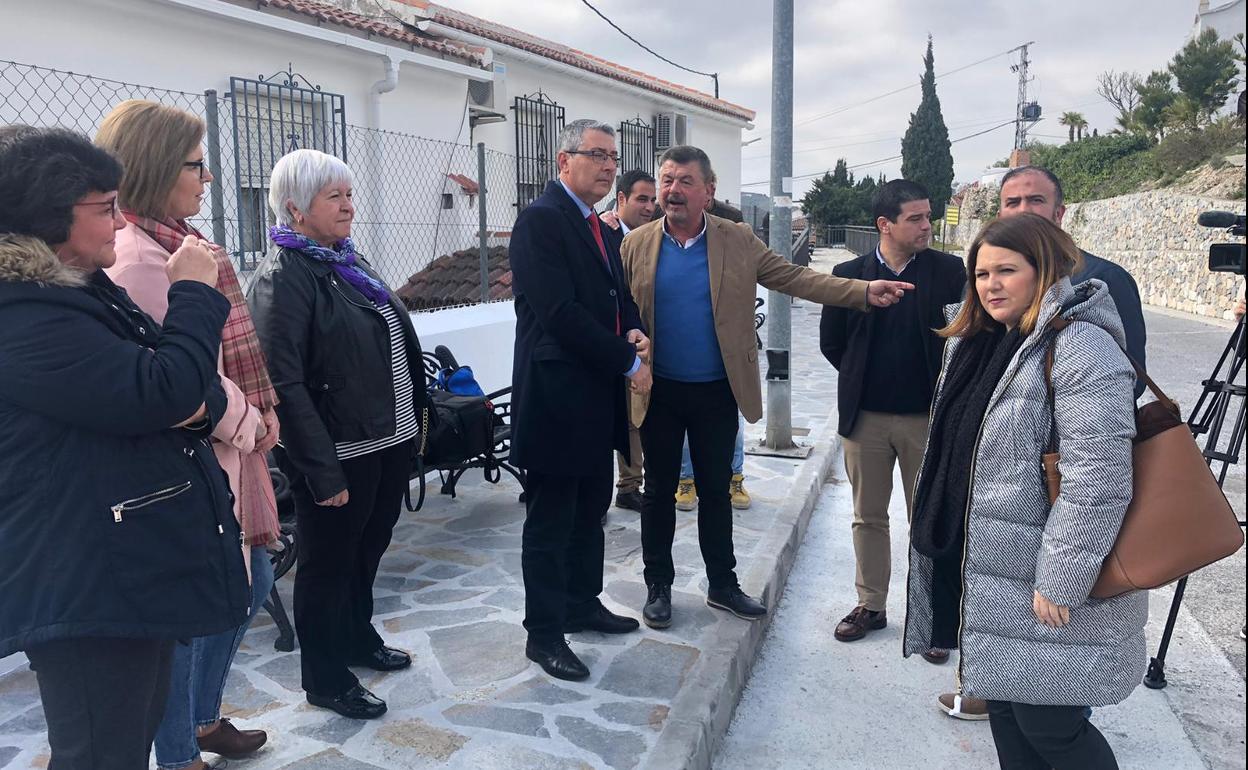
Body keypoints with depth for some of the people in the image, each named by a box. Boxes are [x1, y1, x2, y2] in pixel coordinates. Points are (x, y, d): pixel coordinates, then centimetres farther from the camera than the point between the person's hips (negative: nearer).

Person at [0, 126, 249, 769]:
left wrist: (202, 404, -12)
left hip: (134, 571, 10)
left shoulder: (89, 293, 13)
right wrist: (194, 293, -12)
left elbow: (188, 396, 13)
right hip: (83, 589, -10)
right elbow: (161, 393, -26)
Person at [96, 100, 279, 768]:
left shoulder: (177, 243, 12)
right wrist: (250, 424, -9)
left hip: (229, 450, 10)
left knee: (252, 583, 20)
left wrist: (259, 413, 5)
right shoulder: (137, 258, -19)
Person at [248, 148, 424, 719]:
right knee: (328, 563, 9)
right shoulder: (283, 276, -16)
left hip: (389, 439, 8)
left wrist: (414, 417, 14)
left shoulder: (348, 261, 11)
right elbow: (284, 383, -21)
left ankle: (357, 638, 45)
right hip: (338, 455, -8)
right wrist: (322, 472, -22)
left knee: (368, 549, 23)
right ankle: (325, 680, 27)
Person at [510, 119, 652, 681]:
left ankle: (582, 603, 35)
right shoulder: (541, 220, -13)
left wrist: (635, 332, -4)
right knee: (551, 519, 2)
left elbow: (618, 295, 20)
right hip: (558, 394, -9)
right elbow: (560, 313, -22)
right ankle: (543, 634, 14)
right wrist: (628, 362, -17)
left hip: (598, 395, 9)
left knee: (590, 508, 19)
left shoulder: (596, 226, 16)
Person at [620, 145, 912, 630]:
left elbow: (797, 279, -5)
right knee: (659, 492, 10)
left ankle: (722, 584, 29)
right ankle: (658, 587, 25)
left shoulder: (738, 242, -2)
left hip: (718, 392, 1)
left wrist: (865, 291, -15)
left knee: (717, 490, 14)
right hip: (659, 392, -1)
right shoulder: (636, 246, -2)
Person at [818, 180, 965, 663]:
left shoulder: (948, 271, -3)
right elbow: (831, 341, 7)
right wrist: (860, 378, 6)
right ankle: (871, 605, 28)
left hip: (927, 417, -1)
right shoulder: (849, 274, -1)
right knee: (869, 517, 13)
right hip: (865, 416, 2)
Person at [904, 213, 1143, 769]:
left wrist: (1062, 581, -22)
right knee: (1005, 704, 18)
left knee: (1048, 724, 1)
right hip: (981, 569, 8)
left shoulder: (1080, 347, -18)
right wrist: (940, 541, 22)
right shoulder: (985, 342, 10)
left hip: (1046, 583, -8)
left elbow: (1099, 479, -24)